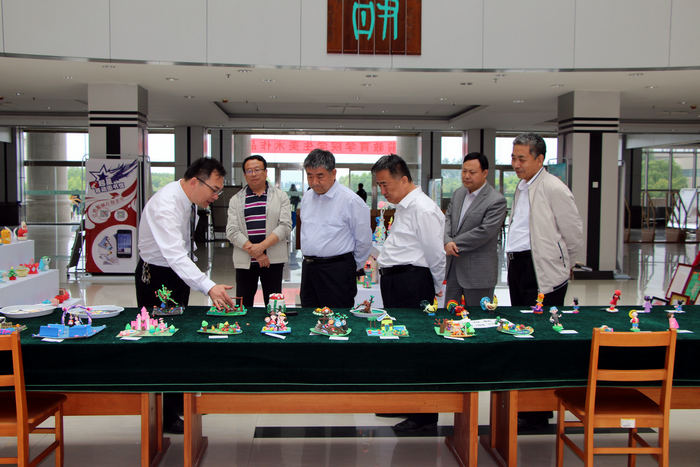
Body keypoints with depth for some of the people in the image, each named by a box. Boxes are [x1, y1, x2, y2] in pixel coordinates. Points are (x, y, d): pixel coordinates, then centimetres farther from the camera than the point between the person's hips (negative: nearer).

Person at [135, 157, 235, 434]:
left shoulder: (189, 200, -2)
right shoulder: (165, 205, -30)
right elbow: (175, 254, -43)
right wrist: (209, 287, -52)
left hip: (180, 272, 9)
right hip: (157, 278, -9)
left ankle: (179, 401, 33)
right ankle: (164, 417, 9)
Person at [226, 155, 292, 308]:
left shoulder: (280, 196, 7)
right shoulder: (236, 200, 9)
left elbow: (285, 226, -4)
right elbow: (232, 231, -1)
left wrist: (261, 246, -15)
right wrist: (255, 253, -11)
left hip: (273, 260, -1)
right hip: (244, 261, 1)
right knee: (243, 306, 5)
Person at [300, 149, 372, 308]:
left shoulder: (350, 200, -11)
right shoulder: (307, 197, 11)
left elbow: (364, 241, -4)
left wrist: (352, 268, 6)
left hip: (337, 271, -6)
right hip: (308, 268, 6)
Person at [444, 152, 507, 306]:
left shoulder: (497, 201, -14)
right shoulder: (458, 193, 10)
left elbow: (484, 232, -21)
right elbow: (447, 218, 7)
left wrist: (454, 244, -15)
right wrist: (448, 241, -13)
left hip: (479, 273, -6)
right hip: (453, 267, 7)